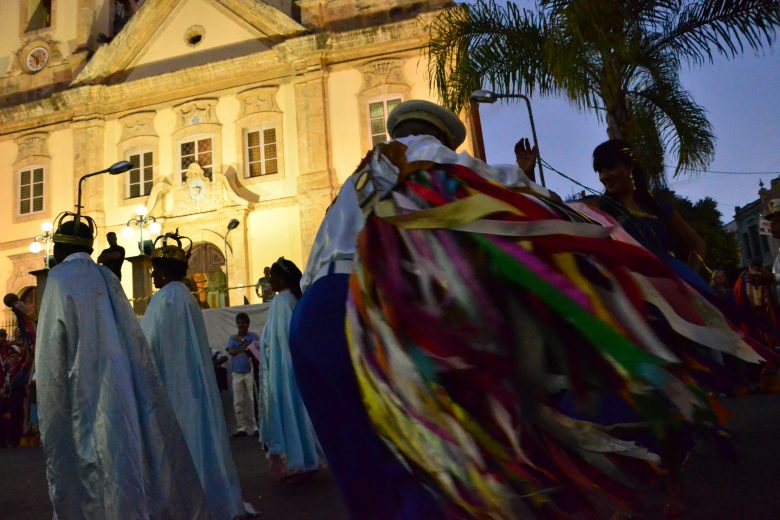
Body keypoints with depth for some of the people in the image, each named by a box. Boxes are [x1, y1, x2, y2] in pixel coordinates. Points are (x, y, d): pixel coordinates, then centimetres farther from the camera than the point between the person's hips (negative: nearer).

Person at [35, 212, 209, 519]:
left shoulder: (59, 278, -5)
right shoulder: (108, 278, 11)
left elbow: (49, 354, -9)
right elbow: (133, 340, 10)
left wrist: (48, 410, -2)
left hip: (85, 399, -5)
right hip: (122, 393, 5)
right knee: (127, 459, 11)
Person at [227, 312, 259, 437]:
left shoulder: (253, 336, 5)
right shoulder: (232, 338, 13)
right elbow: (231, 351, -5)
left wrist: (242, 341, -15)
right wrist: (245, 348, -16)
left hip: (250, 372, -3)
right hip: (237, 374, 3)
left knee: (253, 401, -5)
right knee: (238, 402, 3)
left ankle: (256, 427, -2)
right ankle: (241, 428, 9)